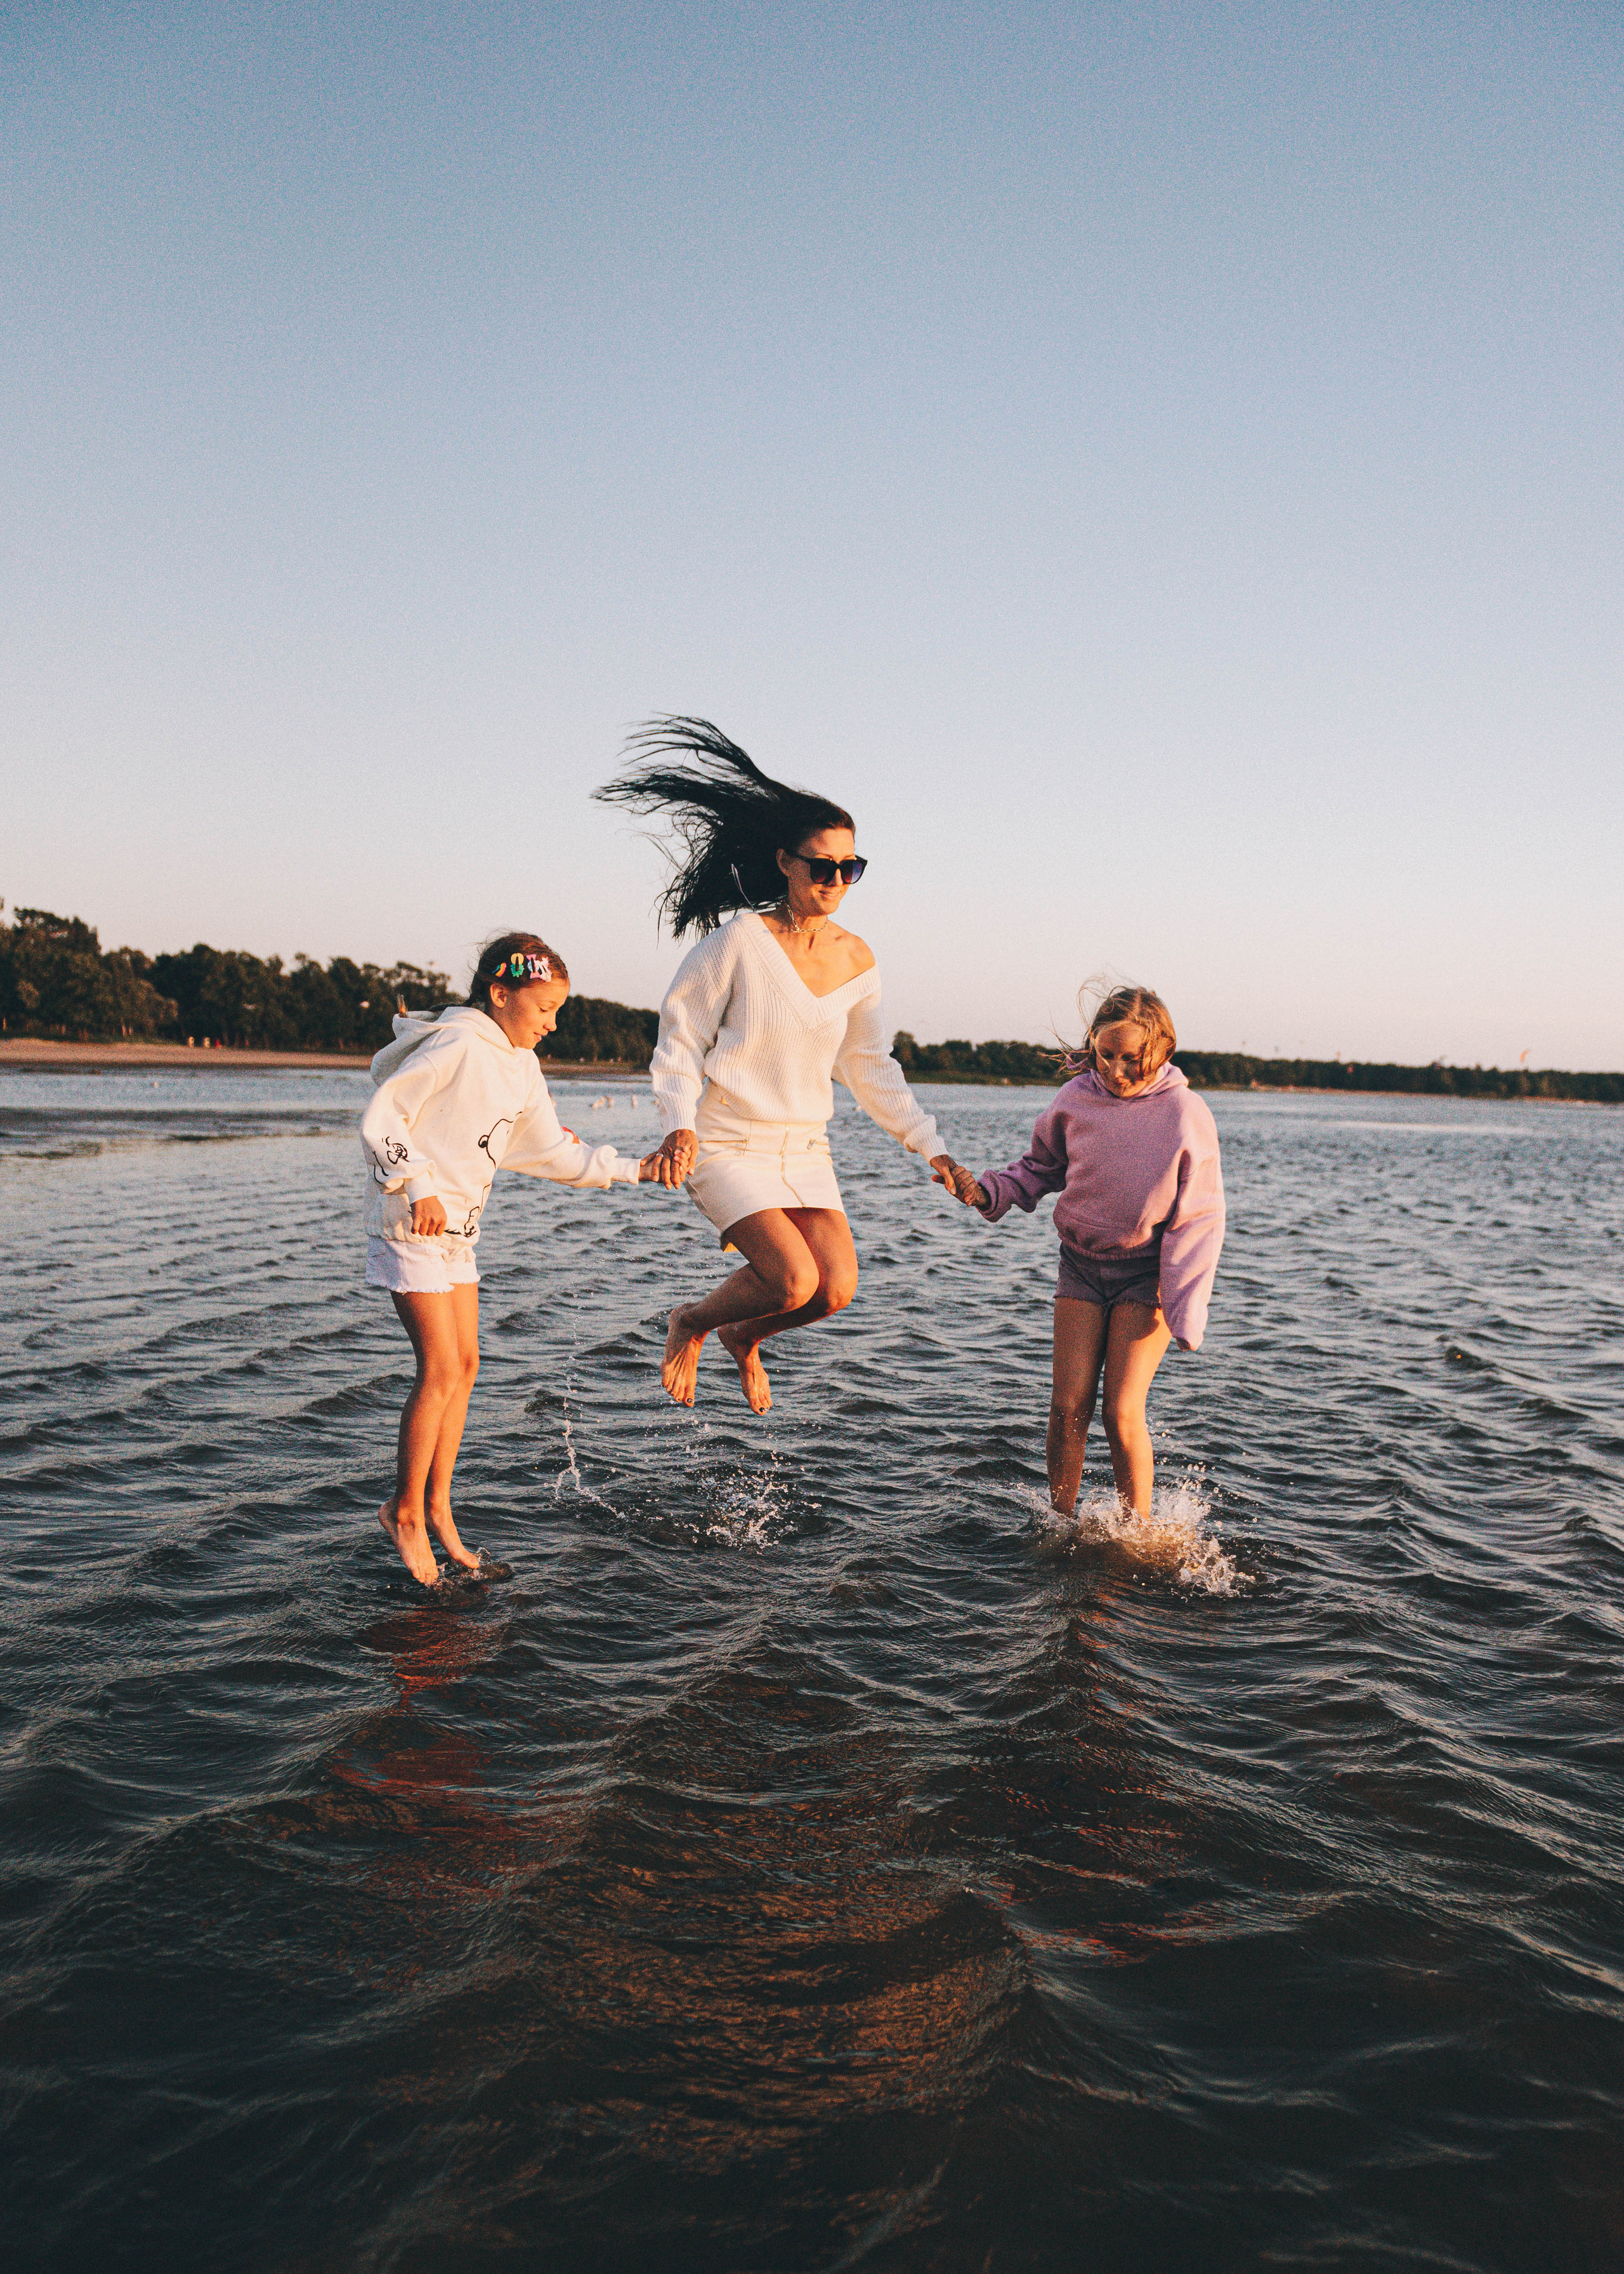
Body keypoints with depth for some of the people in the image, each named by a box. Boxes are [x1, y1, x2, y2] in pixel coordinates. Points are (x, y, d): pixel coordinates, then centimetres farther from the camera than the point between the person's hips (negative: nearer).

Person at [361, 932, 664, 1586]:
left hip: (457, 1227, 9)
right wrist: (419, 1188, -24)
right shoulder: (456, 1046, -16)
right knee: (441, 1370, -9)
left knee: (465, 1364, 9)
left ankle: (438, 1506, 21)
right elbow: (380, 1118, -17)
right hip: (410, 1222, -9)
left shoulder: (522, 1068, 10)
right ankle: (405, 1508, 8)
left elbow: (553, 1153, 14)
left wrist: (632, 1170, 7)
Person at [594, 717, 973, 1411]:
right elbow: (680, 1036, -6)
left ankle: (744, 1337, 24)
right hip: (727, 1145, -5)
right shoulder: (739, 940, -13)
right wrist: (681, 1124, -21)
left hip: (805, 1148, 5)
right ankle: (691, 1323, 12)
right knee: (794, 1280, -20)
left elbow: (871, 1068, 13)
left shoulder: (856, 960, 3)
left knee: (837, 1289, -9)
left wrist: (930, 1147, 9)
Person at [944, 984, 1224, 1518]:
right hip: (1082, 1263, 3)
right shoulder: (1077, 1099, -4)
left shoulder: (1185, 1114, -13)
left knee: (1122, 1413, -10)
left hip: (1145, 1273, -3)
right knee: (1068, 1407, -1)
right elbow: (1043, 1167, 14)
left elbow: (1199, 1219, -7)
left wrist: (1181, 1304, -11)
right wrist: (987, 1190, -3)